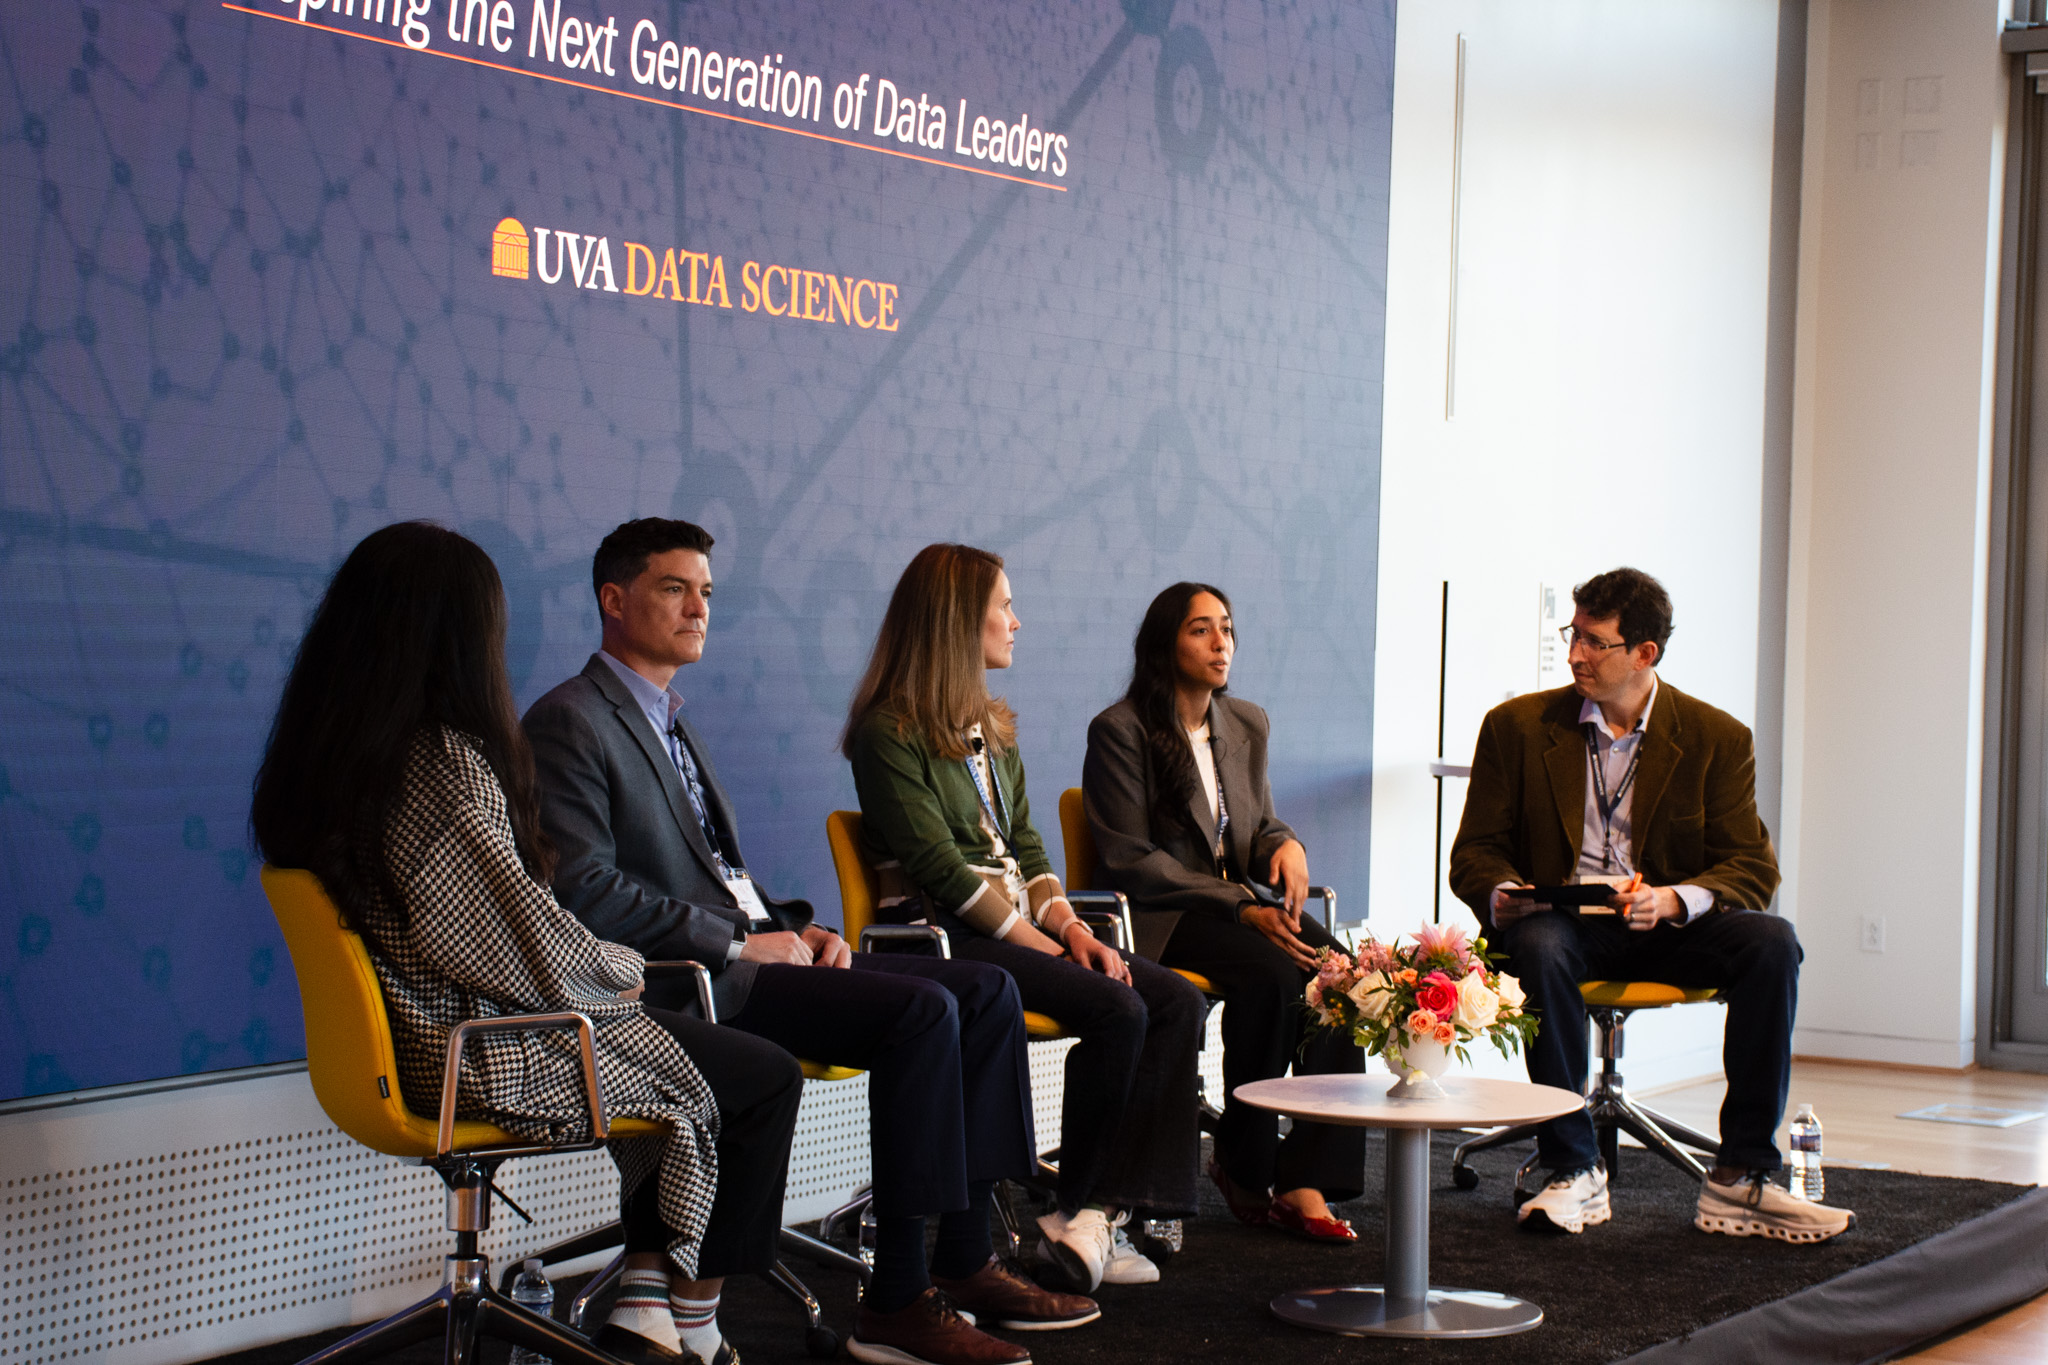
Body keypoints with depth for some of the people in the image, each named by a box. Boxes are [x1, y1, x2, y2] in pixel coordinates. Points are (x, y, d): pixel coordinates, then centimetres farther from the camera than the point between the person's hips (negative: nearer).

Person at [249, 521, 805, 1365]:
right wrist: (624, 969, -2)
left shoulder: (322, 757, 3)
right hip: (491, 1059, -9)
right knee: (765, 1081, 6)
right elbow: (534, 951, -22)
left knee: (678, 1060, 23)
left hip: (420, 1034, 9)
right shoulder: (442, 765, -24)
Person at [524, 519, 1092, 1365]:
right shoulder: (569, 722, -7)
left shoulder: (670, 722, 24)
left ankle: (966, 1259, -4)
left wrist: (792, 927, 6)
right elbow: (586, 891, -17)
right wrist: (739, 944, -15)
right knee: (922, 1011, -26)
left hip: (746, 955, 10)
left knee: (987, 991, -3)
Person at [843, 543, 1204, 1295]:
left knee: (1178, 1001, -12)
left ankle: (1100, 1209, -19)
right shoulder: (889, 732, -7)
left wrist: (1071, 927, -1)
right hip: (942, 936, -8)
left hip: (1019, 923, 8)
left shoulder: (990, 727, 19)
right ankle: (1074, 1213, -10)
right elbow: (943, 870, -14)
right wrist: (1043, 944, -14)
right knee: (1117, 1010, -25)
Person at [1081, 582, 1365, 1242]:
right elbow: (1130, 859, -10)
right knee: (1273, 973, -33)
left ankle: (1307, 1180, -27)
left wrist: (1286, 843, -6)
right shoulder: (1121, 730, -5)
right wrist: (1240, 908, -18)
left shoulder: (1247, 724, 15)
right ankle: (1244, 1165, -14)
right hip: (1159, 918, -6)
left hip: (1245, 904, 6)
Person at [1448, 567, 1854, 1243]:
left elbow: (1752, 869, -3)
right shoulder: (1517, 726, 3)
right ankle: (1573, 1172, -26)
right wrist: (1501, 896, -20)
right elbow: (1475, 851, 5)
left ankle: (1740, 1179, -23)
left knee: (1771, 943, -28)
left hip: (1668, 931, 1)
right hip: (1565, 925, -1)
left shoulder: (1717, 738, 2)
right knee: (1539, 947, -37)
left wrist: (1673, 900, -25)